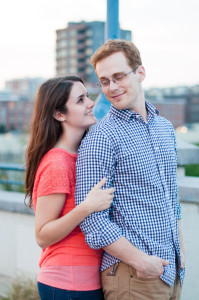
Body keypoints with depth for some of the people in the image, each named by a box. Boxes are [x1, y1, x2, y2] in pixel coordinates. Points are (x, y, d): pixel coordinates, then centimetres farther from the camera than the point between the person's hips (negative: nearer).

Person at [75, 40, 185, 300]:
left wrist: (180, 249, 14)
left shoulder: (165, 128, 11)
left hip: (173, 269, 7)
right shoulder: (100, 139, -12)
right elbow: (91, 218, -17)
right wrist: (140, 260, -18)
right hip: (133, 275, -7)